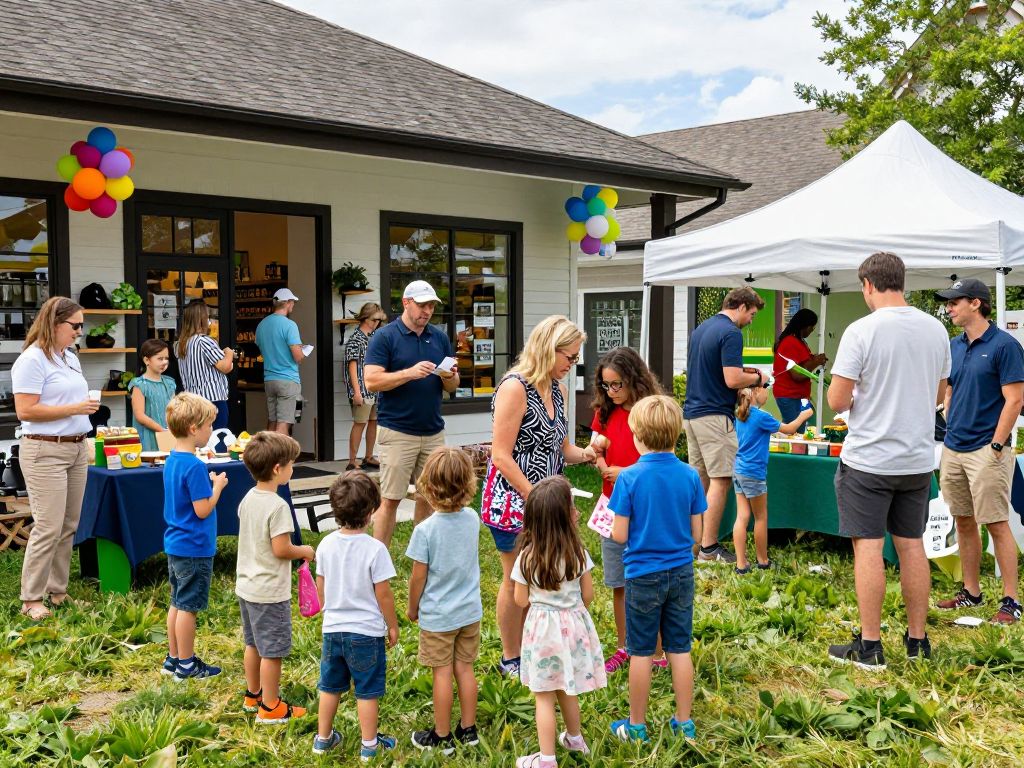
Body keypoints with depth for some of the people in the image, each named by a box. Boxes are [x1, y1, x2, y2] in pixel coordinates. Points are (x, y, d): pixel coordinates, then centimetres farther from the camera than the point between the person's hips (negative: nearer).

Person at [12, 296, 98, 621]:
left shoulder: (70, 358, 14)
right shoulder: (32, 360, -12)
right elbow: (25, 411, -18)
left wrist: (88, 406, 9)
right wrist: (74, 409, -18)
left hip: (77, 448, 8)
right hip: (45, 451, -8)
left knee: (69, 526, 11)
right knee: (48, 527, -8)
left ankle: (58, 590, 20)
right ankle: (31, 599, 3)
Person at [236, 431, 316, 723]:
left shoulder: (248, 499, 4)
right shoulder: (278, 506, -23)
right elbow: (281, 549, -24)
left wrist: (296, 552, 15)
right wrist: (304, 552, -6)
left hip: (247, 586, 9)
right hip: (270, 591, -9)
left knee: (253, 643, 21)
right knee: (273, 650, 3)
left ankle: (253, 694, 35)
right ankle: (270, 707, 12)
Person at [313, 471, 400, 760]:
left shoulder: (326, 544, -6)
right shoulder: (375, 549, -20)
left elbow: (320, 586, 5)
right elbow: (383, 594, -15)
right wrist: (393, 626, -1)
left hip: (333, 629, 5)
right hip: (367, 632, -4)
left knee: (330, 686, 20)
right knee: (367, 691, 10)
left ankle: (323, 738, 34)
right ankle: (369, 745, 22)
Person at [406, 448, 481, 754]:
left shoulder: (425, 530, -21)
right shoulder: (472, 519, -6)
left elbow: (418, 577, -13)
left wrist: (412, 608, 3)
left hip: (437, 615, -5)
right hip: (469, 611, 5)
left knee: (442, 674, 6)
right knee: (465, 669, 15)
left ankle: (442, 737, 19)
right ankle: (468, 729, 26)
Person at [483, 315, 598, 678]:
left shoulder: (557, 388, 7)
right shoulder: (515, 387, -18)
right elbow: (501, 455, -20)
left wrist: (584, 453, -6)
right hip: (513, 499, -7)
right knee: (516, 580, 6)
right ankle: (511, 659, 22)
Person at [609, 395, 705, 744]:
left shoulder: (629, 478, -15)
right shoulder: (690, 476, -5)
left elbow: (619, 535, -14)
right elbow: (696, 532, 0)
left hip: (643, 575, -3)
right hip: (681, 573, 3)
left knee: (641, 651, 8)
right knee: (680, 649, 13)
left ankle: (637, 725, 21)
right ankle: (684, 722, 22)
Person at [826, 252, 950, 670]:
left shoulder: (862, 331, -14)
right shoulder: (936, 330, 4)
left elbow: (836, 401, -13)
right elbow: (938, 395, 16)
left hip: (868, 459, -5)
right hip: (919, 458, 6)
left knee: (868, 547, 0)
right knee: (911, 545, 13)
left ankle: (869, 646, 5)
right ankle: (917, 640, 21)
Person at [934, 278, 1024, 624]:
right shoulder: (954, 346, 11)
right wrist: (951, 429, 11)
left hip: (986, 450, -7)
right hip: (953, 449, 7)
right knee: (964, 522, 13)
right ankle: (971, 592, 24)